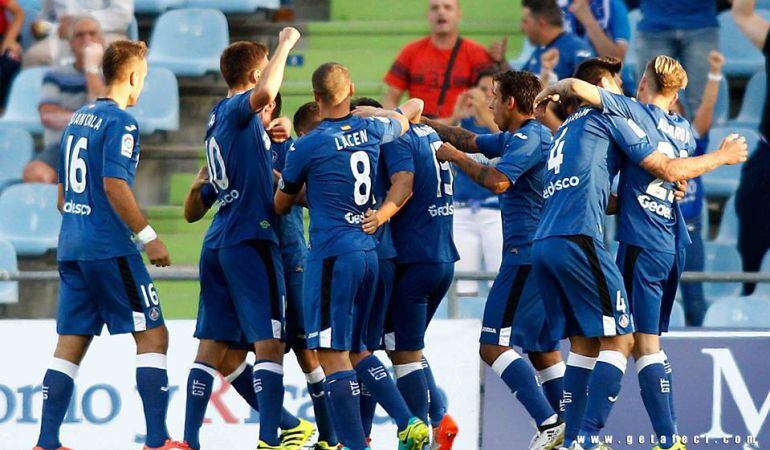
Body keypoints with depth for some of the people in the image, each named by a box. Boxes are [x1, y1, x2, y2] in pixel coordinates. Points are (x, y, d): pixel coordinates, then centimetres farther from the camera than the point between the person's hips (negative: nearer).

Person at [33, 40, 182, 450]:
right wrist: (149, 237, -15)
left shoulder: (77, 120, 17)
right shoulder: (120, 122, -9)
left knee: (70, 344, 7)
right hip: (110, 248, -8)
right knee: (153, 335, -4)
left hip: (71, 247, 8)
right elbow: (114, 185, -19)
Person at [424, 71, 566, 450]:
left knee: (493, 346, -13)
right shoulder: (517, 137, 19)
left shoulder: (528, 138, -12)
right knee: (543, 349, 14)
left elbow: (497, 180, -26)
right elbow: (470, 140, 28)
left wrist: (455, 157, -12)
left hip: (526, 255, -10)